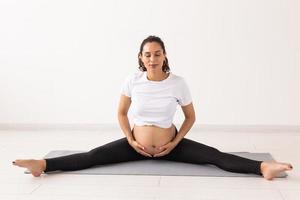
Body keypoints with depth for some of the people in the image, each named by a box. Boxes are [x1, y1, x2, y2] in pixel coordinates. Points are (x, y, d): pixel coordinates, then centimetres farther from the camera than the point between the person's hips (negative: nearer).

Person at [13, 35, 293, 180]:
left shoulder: (178, 83, -12)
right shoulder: (132, 81, -9)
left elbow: (191, 116, 0)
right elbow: (121, 113, 4)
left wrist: (175, 143, -11)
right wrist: (131, 141, -8)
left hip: (170, 145, -1)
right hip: (137, 143, 1)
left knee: (215, 156, -20)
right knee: (93, 156, -16)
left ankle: (262, 167, -33)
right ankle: (43, 165, -26)